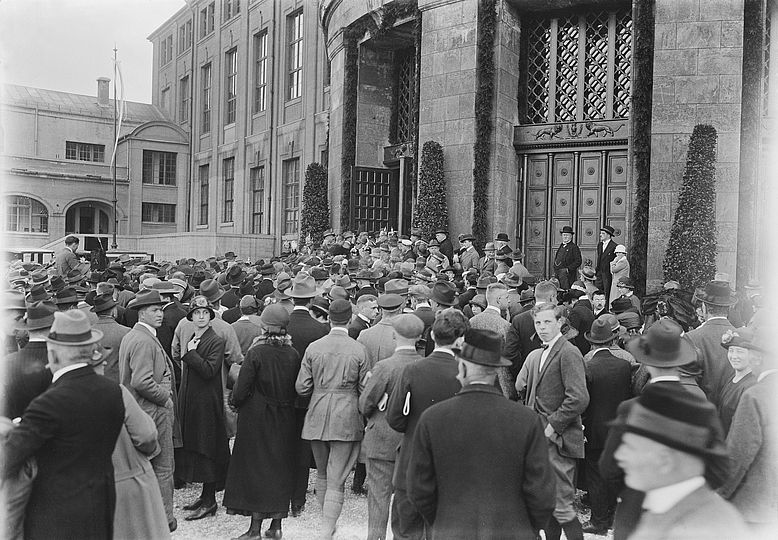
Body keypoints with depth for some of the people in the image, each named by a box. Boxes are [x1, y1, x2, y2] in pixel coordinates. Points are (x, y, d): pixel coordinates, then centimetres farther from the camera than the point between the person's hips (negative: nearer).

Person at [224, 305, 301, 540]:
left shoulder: (255, 353, -16)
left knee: (256, 467, 7)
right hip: (284, 421, 4)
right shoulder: (293, 354, -5)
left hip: (256, 418, -4)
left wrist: (237, 403, 5)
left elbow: (240, 390, -15)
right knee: (281, 467, 13)